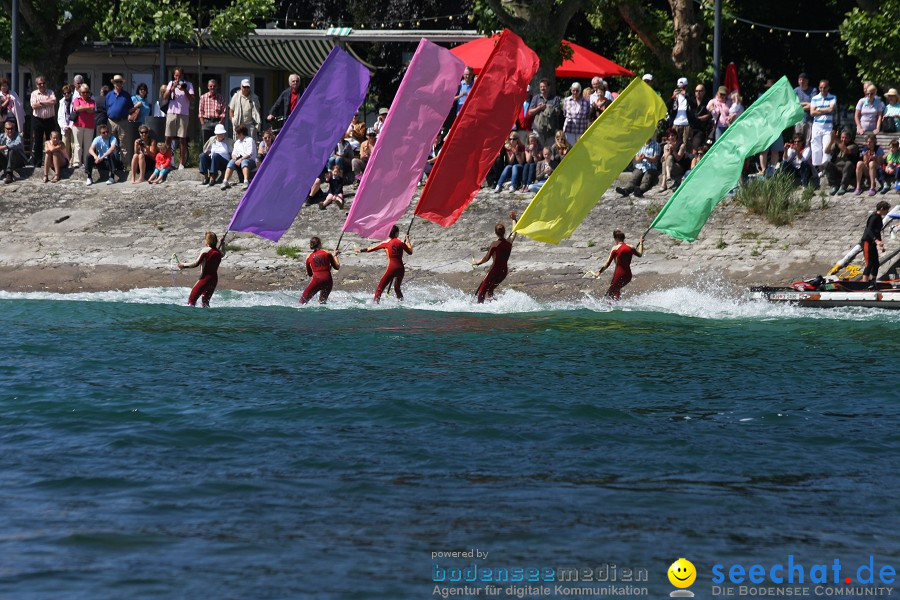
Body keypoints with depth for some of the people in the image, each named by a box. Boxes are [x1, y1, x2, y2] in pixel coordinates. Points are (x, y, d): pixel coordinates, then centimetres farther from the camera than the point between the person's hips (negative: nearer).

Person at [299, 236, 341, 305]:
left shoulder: (309, 257, 8)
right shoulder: (327, 253, 7)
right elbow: (337, 267, 11)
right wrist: (335, 256, 26)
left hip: (317, 279, -2)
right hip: (328, 280, 2)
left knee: (303, 301, 3)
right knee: (322, 301, 24)